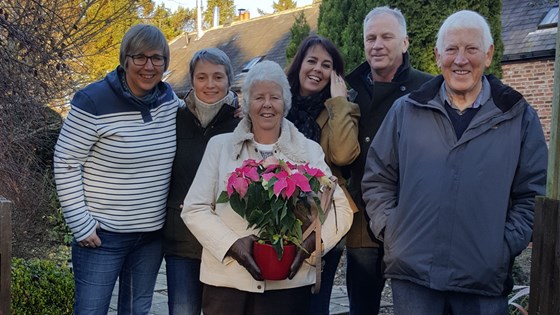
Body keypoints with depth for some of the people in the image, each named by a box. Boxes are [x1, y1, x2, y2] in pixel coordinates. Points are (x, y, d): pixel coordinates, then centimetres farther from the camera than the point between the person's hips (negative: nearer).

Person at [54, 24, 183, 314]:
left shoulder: (168, 98, 1)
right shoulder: (94, 101, -15)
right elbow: (66, 163, -12)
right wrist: (81, 224, -13)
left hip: (152, 233, 5)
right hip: (103, 235, -5)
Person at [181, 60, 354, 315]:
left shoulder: (309, 150, 9)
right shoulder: (220, 146, 8)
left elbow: (339, 207, 5)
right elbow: (194, 208, 4)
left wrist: (312, 241, -13)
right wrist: (232, 243, -11)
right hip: (227, 280, 0)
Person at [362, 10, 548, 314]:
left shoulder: (519, 117, 5)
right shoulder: (406, 111, 6)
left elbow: (533, 193, 5)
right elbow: (377, 179, 9)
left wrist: (506, 246, -4)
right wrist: (390, 230, -1)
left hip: (485, 280, 0)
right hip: (412, 274, 0)